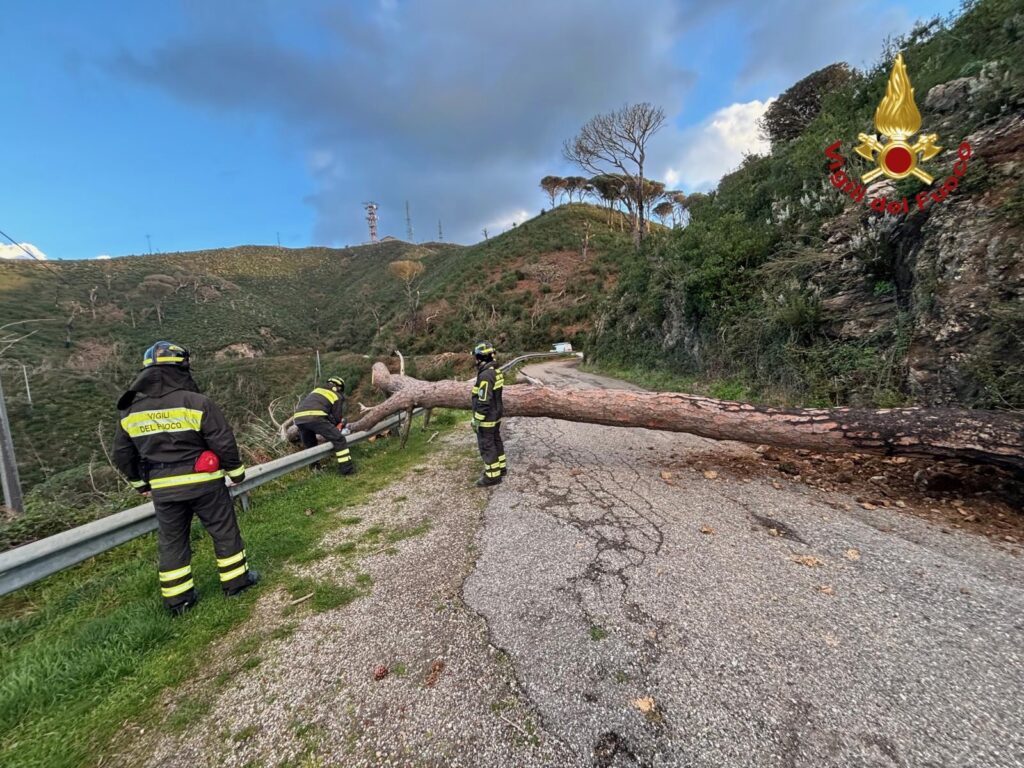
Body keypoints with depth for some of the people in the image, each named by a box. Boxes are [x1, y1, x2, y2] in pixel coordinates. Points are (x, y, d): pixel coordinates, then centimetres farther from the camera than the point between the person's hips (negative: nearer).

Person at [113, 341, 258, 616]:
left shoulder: (130, 412, 2)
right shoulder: (197, 402, -16)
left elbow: (122, 455, 11)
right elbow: (224, 443, -15)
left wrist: (139, 483, 26)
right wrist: (236, 471, 0)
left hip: (162, 489, 5)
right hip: (203, 482, -4)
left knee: (171, 542, 18)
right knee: (224, 531, 12)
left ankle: (177, 598, 26)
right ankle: (236, 581, 23)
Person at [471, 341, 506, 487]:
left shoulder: (485, 375, -26)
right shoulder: (496, 371, 4)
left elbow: (483, 401, -26)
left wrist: (477, 420, -18)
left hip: (486, 418, -9)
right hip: (495, 415, 9)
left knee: (486, 446, 2)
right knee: (496, 441, 20)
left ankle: (492, 476, 11)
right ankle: (501, 468, 33)